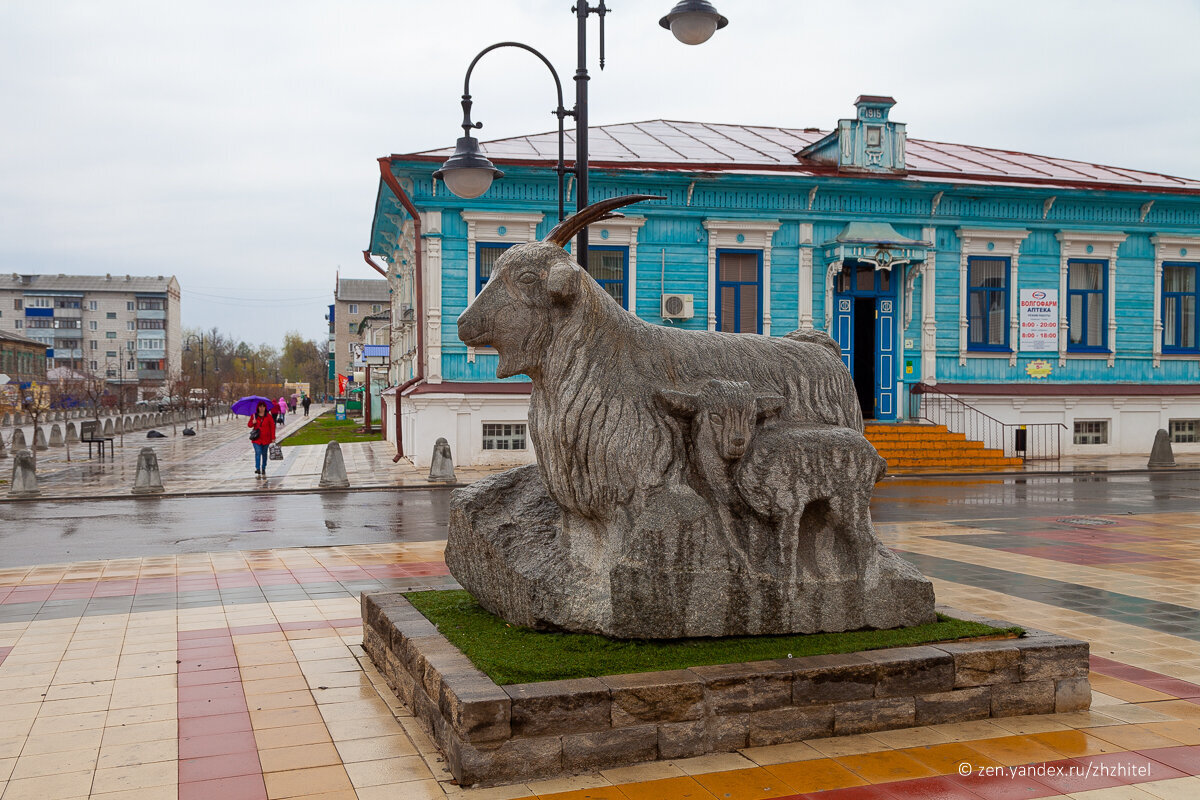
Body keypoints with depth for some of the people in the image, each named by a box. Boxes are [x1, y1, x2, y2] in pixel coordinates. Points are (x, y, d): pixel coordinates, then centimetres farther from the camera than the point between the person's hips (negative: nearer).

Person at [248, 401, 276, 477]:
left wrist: (273, 437, -5)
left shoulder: (268, 416, -1)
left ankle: (263, 469, 21)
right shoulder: (254, 416, 3)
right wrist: (253, 423, -12)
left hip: (266, 438, 0)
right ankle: (257, 468, -18)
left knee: (264, 454, 10)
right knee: (258, 452, -14)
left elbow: (272, 427, -1)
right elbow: (249, 425, 11)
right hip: (256, 438, 0)